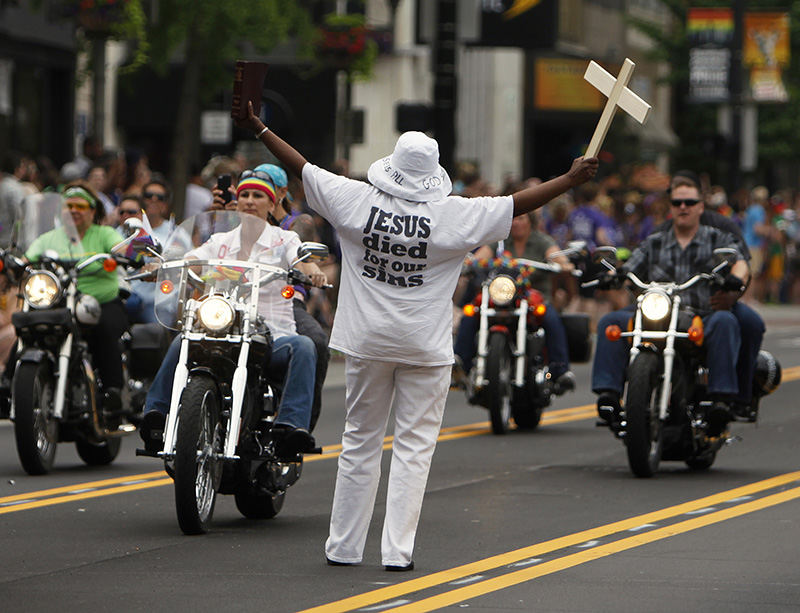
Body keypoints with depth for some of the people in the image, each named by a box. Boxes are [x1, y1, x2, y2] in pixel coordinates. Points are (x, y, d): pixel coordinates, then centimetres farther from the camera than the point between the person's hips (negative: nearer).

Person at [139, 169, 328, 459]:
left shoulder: (284, 239, 11)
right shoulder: (221, 241, 18)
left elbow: (300, 259, -10)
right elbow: (190, 261, 3)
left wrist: (312, 271, -35)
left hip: (273, 335, -2)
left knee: (303, 346, -33)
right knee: (182, 342, -25)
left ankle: (292, 423, -43)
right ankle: (156, 413, -28)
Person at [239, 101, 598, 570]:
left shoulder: (356, 200, -6)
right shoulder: (454, 215, -11)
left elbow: (301, 167, 2)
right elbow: (520, 203, -6)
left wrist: (258, 128, 13)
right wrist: (572, 179, 3)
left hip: (367, 341, 2)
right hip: (425, 346, -2)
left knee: (360, 442, 13)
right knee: (414, 447, 4)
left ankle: (344, 546, 17)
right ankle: (398, 550, -1)